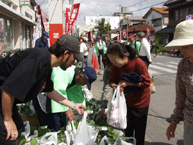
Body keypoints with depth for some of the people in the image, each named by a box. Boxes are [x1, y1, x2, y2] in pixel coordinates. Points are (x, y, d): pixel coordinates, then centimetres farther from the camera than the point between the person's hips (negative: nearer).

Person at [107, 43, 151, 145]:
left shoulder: (139, 64, -28)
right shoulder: (115, 66, -14)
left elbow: (146, 82, -22)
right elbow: (112, 80, -2)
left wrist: (128, 83, -30)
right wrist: (113, 85, -26)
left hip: (140, 101, -4)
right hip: (127, 101, 4)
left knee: (139, 130, 11)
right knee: (127, 128, 20)